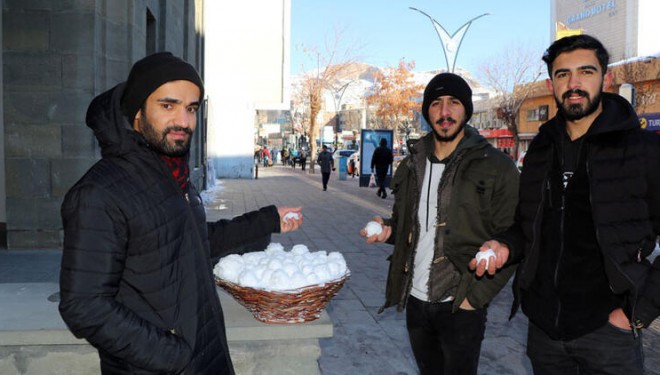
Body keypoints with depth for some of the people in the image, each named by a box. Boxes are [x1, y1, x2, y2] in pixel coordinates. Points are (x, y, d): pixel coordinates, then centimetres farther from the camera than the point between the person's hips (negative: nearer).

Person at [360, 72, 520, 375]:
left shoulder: (496, 166, -10)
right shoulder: (412, 164, 7)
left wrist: (477, 296, -14)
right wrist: (388, 229, -3)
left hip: (461, 306, -5)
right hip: (415, 301, 5)